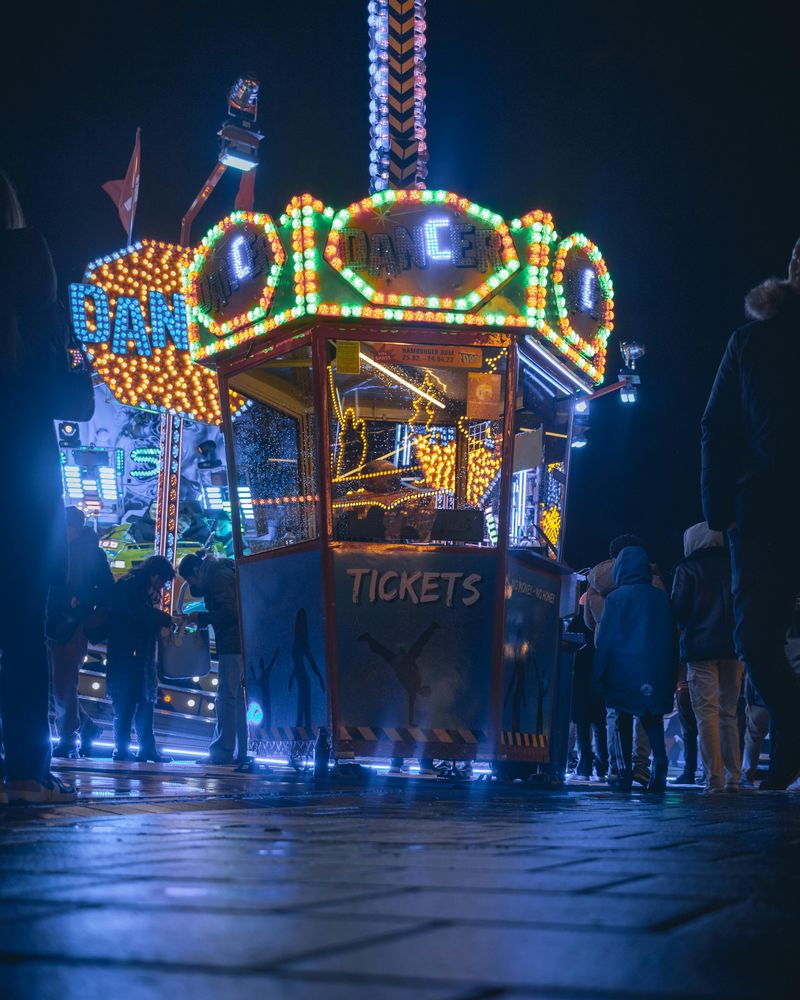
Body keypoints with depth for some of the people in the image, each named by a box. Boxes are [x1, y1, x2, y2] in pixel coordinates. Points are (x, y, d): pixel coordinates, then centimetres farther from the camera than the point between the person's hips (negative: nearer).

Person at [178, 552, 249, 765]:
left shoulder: (219, 577, -12)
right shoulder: (216, 575, 20)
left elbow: (230, 613, -19)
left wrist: (201, 617, -12)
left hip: (232, 645, -10)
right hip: (234, 645, 10)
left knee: (226, 697, -10)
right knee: (236, 698, 10)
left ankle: (222, 751, -10)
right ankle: (239, 751, 12)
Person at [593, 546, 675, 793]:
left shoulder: (615, 598, -3)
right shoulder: (661, 597, 5)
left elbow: (605, 639, -3)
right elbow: (670, 636, 8)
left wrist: (599, 675, 0)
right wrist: (671, 676, 14)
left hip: (624, 669, -3)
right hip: (657, 672, 3)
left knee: (624, 719, 5)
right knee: (652, 719, 10)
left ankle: (625, 773, -1)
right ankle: (659, 762, -11)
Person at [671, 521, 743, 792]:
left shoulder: (687, 569, -1)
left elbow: (678, 611, -4)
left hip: (700, 647, -4)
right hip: (733, 647, 4)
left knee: (706, 714, -4)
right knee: (729, 712, 11)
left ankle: (714, 779, -12)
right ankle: (733, 778, 7)